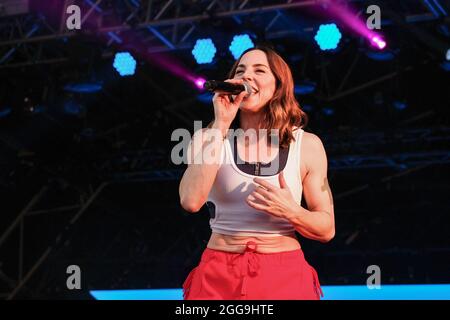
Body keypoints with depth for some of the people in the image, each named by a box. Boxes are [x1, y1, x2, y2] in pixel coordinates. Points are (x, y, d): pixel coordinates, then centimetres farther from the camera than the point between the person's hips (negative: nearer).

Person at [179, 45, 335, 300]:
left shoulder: (307, 145, 0)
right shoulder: (209, 138, 0)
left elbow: (326, 229, 4)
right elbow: (191, 201, -18)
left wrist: (291, 212, -16)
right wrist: (221, 125, -15)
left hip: (285, 276, 0)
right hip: (218, 277, 0)